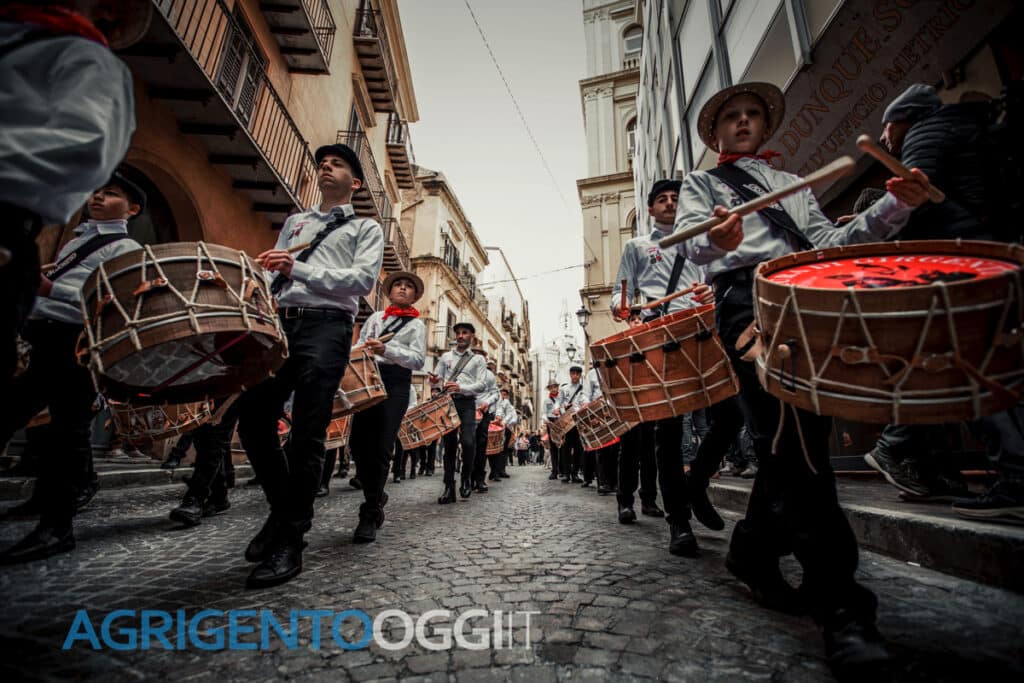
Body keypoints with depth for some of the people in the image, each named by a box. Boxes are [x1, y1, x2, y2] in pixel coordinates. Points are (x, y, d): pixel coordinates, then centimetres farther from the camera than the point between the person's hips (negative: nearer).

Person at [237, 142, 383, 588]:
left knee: (307, 433, -9)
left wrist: (297, 270, -14)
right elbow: (274, 274, 23)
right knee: (253, 421, 0)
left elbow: (363, 279, -5)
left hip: (326, 325, -5)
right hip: (278, 322, 6)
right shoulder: (295, 222, 29)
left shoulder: (366, 228, 12)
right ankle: (283, 509, 20)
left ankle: (290, 542, 0)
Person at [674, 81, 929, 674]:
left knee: (793, 440, 1)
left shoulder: (793, 185, 34)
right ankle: (840, 603, -14)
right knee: (792, 438, -18)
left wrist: (894, 207, 4)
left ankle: (754, 553, 18)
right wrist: (720, 238, -24)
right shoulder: (701, 184, 20)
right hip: (747, 297, -5)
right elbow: (692, 243, 0)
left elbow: (826, 243, 20)